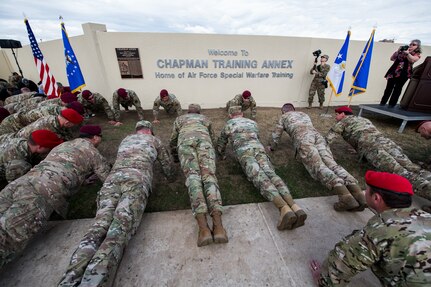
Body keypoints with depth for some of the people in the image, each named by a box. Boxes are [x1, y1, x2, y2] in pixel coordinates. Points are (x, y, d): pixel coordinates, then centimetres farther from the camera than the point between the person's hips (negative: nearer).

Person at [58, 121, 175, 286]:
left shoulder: (126, 139, 39)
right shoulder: (154, 140, 29)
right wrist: (171, 177, 52)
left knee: (100, 225, -11)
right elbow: (167, 163, 32)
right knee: (121, 227, -21)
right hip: (137, 179, -4)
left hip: (113, 178, 5)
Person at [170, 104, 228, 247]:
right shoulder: (205, 118, 41)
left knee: (192, 176, -18)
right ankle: (218, 225, -40)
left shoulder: (180, 118, 39)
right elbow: (212, 138, 43)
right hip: (204, 140, 1)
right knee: (209, 175, -18)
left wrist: (175, 155, 52)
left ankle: (203, 227, -38)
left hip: (186, 141, 0)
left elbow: (173, 139, 37)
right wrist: (209, 154, 60)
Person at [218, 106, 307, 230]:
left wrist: (222, 155, 52)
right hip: (259, 148, 4)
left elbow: (220, 145, 34)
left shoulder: (228, 124, 27)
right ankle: (294, 206, -40)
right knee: (271, 174, -17)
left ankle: (284, 208, -46)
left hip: (243, 151, -3)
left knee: (259, 178, -23)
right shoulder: (252, 122, 37)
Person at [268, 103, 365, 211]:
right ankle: (355, 190, -35)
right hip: (317, 135, 5)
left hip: (302, 137, -5)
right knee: (332, 164, -12)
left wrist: (272, 147, 38)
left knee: (318, 166, -23)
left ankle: (345, 195, -44)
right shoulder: (304, 114, 42)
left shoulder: (284, 117, 29)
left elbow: (276, 133, 25)